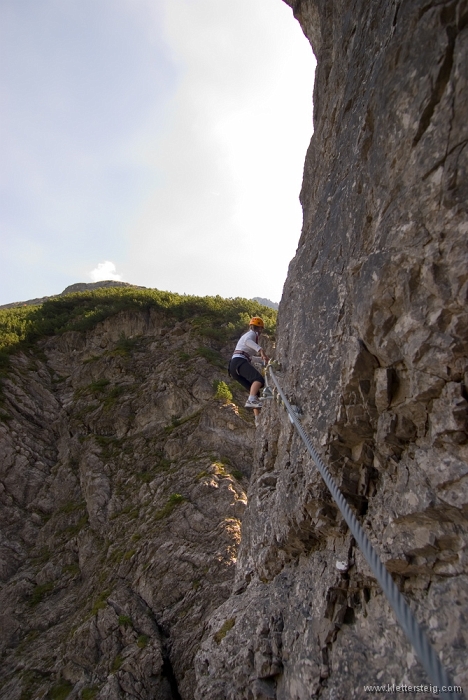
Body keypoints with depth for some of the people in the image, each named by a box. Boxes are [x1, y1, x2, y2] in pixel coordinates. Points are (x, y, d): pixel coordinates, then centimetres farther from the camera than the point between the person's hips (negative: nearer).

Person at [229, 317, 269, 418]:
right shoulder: (252, 333, 5)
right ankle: (251, 401, -51)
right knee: (259, 379, -32)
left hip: (234, 365, 9)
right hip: (239, 362, -9)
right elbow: (247, 341, -22)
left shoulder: (249, 334, 33)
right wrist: (261, 350, -34)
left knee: (255, 393, 3)